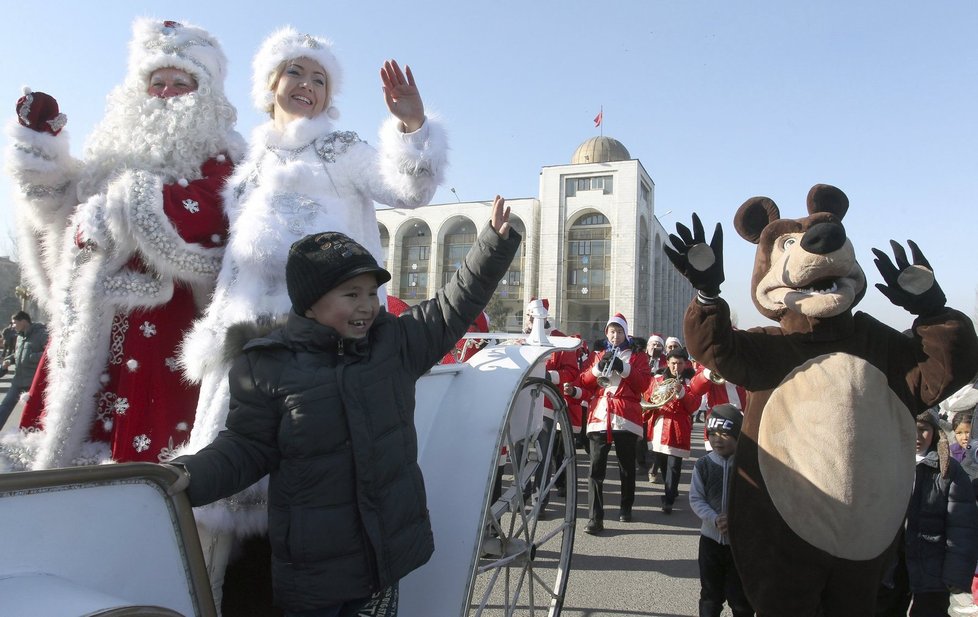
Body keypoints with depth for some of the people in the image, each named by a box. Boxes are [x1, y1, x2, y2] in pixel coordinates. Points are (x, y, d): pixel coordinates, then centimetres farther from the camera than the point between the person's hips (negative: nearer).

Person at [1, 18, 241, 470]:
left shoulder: (213, 158, 3)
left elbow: (205, 223, -16)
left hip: (161, 319, -6)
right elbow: (62, 205, 25)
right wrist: (40, 137, 17)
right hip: (92, 319, 6)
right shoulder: (119, 148, 22)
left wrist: (125, 206, -10)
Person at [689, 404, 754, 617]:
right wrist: (714, 519, -19)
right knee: (710, 594, 12)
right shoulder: (703, 464, -4)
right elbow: (696, 499, -4)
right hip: (710, 538, 2)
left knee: (740, 596, 9)